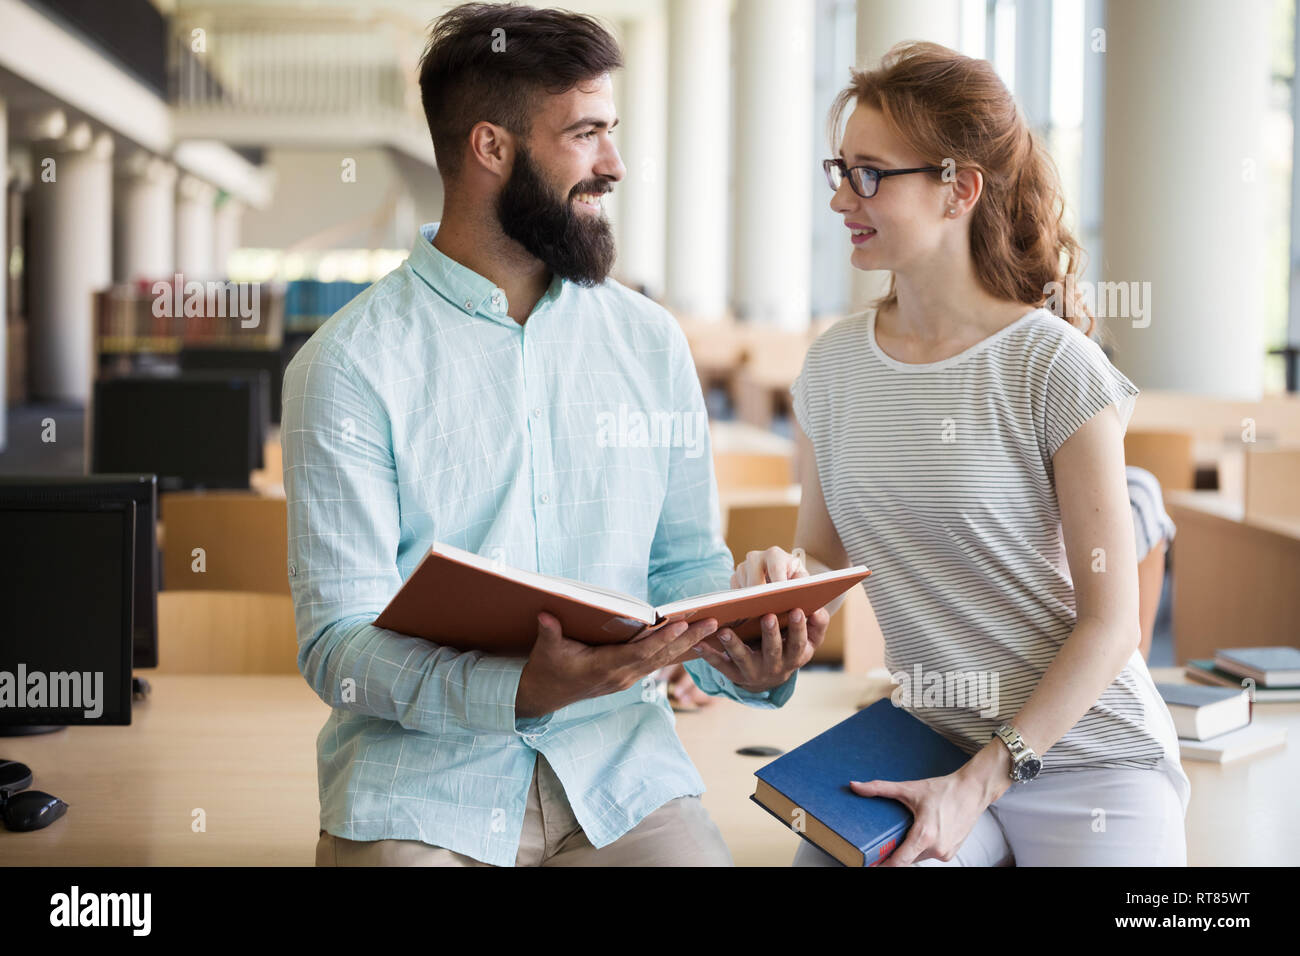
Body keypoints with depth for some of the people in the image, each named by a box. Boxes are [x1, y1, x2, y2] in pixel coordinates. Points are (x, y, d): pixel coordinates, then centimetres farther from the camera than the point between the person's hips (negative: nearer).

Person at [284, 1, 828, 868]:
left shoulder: (651, 342, 9)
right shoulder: (350, 366, -5)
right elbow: (338, 641, -10)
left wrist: (748, 660, -8)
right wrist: (519, 689, -26)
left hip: (618, 769, 3)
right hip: (422, 776, -3)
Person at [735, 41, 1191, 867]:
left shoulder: (1054, 367, -12)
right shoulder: (834, 367, 3)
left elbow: (1109, 619, -10)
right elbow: (827, 557, 12)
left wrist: (982, 781, -14)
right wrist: (777, 577, -11)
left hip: (1087, 758, -3)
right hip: (935, 740, 3)